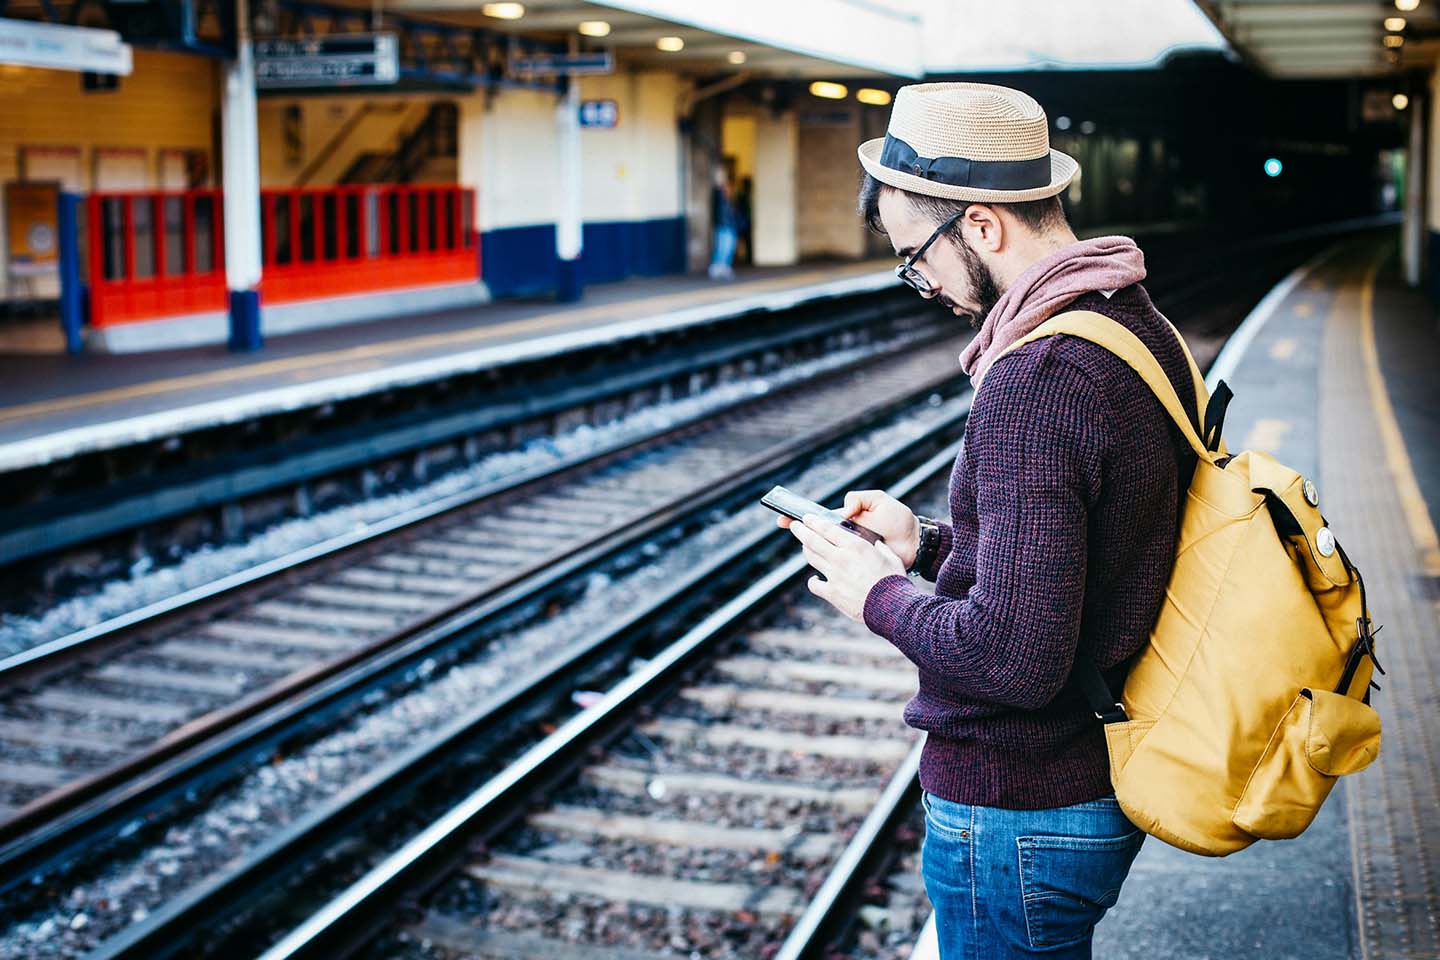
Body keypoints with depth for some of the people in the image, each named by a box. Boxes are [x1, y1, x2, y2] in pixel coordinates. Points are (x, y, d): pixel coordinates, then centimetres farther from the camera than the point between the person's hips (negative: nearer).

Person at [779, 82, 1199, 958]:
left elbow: (1015, 658, -31)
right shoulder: (1142, 327, 4)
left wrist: (880, 597, -15)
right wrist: (929, 543, 9)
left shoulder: (1035, 380, -27)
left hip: (1018, 813, -9)